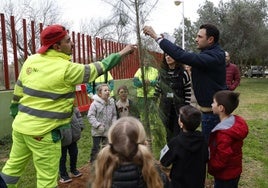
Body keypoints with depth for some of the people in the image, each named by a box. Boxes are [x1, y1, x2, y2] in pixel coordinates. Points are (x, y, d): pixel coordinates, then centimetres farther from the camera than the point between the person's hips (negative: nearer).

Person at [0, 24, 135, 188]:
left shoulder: (31, 60, 4)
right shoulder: (66, 68, -17)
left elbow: (18, 93, 11)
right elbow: (97, 69, -7)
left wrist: (16, 115, 23)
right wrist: (121, 54, 4)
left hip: (20, 125, 8)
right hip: (43, 131, -7)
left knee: (13, 166, 25)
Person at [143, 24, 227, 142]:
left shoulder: (213, 57, -25)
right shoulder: (214, 53, 9)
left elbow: (181, 55, -32)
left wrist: (156, 37, -27)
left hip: (212, 110, -10)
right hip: (210, 108, 10)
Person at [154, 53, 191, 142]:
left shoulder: (183, 73, -10)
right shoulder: (162, 72, 1)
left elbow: (188, 92, -6)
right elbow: (158, 87, 11)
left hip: (179, 108, -3)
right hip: (166, 108, 3)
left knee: (178, 133, 0)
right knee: (169, 133, 13)